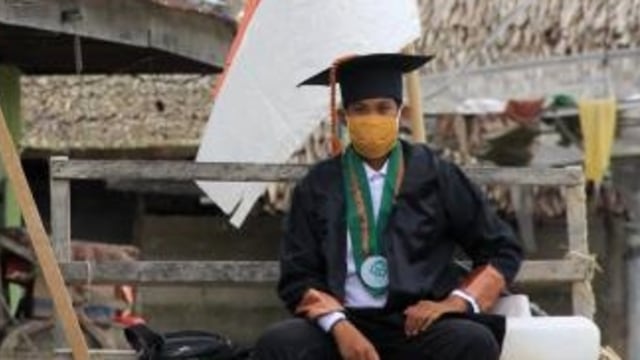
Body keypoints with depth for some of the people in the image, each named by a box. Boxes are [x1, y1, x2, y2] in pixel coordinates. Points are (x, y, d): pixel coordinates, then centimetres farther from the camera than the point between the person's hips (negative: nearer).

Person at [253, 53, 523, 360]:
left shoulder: (434, 176, 9)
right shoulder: (319, 187, 11)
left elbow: (503, 251, 14)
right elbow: (297, 277, 8)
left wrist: (456, 302, -4)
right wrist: (338, 326, -12)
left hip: (419, 325, 0)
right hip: (345, 325, 0)